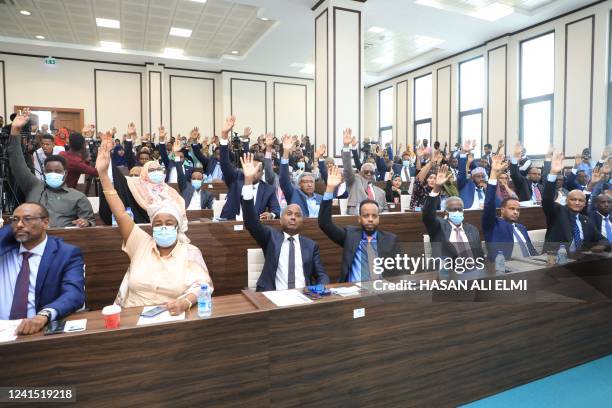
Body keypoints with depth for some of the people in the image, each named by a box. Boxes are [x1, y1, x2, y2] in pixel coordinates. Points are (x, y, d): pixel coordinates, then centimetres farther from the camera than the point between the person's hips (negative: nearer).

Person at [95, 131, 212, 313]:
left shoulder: (191, 252, 0)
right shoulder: (142, 244, 6)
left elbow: (201, 285, -9)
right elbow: (120, 213, -1)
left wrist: (186, 302, -31)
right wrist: (103, 173, -7)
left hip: (173, 318, -1)